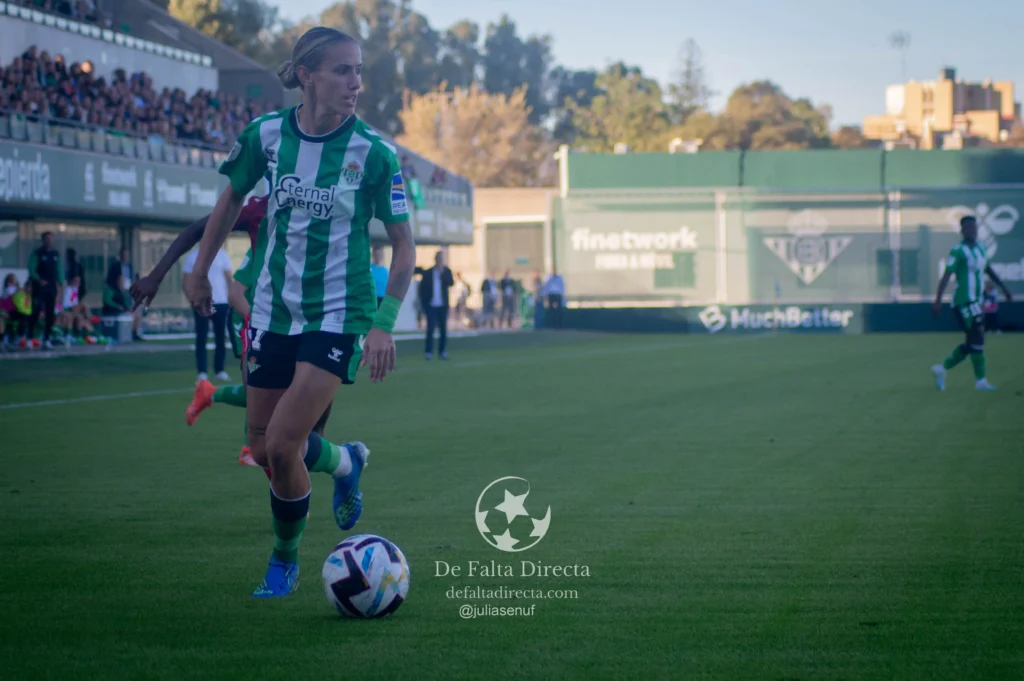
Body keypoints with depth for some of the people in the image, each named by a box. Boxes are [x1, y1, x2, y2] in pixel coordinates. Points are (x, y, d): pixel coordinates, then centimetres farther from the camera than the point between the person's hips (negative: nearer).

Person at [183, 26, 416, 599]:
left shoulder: (374, 154, -12)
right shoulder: (266, 135, -4)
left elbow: (403, 244, -5)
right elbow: (233, 197, 15)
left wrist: (384, 324, -14)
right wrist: (200, 270, 17)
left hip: (339, 315, -4)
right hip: (274, 309, 4)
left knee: (282, 445, -14)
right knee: (264, 449, 7)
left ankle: (285, 561, 12)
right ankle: (345, 462, 40)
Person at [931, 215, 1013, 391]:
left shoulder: (980, 248, 14)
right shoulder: (958, 251, -11)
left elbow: (988, 270, 28)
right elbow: (946, 276, -16)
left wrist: (1003, 287, 28)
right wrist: (938, 300, -22)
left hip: (976, 302, 9)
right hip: (964, 302, -9)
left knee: (971, 343, 10)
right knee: (977, 339, -12)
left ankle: (942, 368, 22)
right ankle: (980, 380, -7)